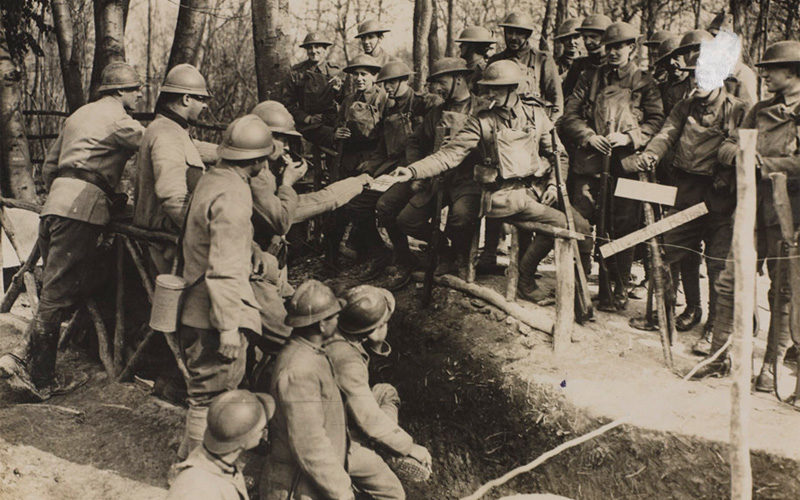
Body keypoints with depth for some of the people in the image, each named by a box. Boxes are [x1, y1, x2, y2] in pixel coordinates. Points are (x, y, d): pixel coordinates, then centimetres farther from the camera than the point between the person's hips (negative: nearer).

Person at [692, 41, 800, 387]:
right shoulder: (761, 110, 16)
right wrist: (741, 154, -9)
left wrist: (764, 163, -15)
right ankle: (720, 355, 13)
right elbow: (727, 147, 12)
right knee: (730, 280, 2)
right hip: (752, 203, 5)